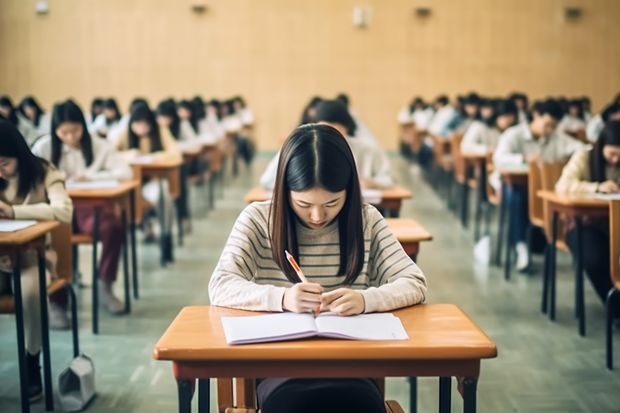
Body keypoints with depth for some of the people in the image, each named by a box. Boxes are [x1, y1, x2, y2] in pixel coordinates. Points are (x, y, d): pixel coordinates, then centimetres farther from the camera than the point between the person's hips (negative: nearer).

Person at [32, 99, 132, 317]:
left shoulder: (99, 146, 4)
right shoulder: (44, 146, 4)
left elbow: (125, 172, -6)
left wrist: (90, 176, -14)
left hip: (91, 206, 1)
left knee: (114, 228, -32)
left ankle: (105, 287, -10)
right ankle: (55, 299, -21)